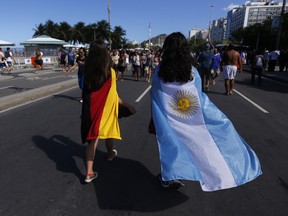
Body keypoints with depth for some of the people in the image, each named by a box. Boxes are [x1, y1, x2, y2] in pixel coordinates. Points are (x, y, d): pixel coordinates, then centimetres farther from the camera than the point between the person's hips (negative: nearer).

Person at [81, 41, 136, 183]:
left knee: (93, 138, 9)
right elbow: (113, 95, -11)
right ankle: (110, 154, 49)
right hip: (106, 109, -2)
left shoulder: (88, 72, -7)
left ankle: (89, 173, 9)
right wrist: (127, 105, 2)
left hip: (91, 110, 2)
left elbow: (85, 93, -3)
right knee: (108, 132, 23)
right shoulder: (110, 72, -14)